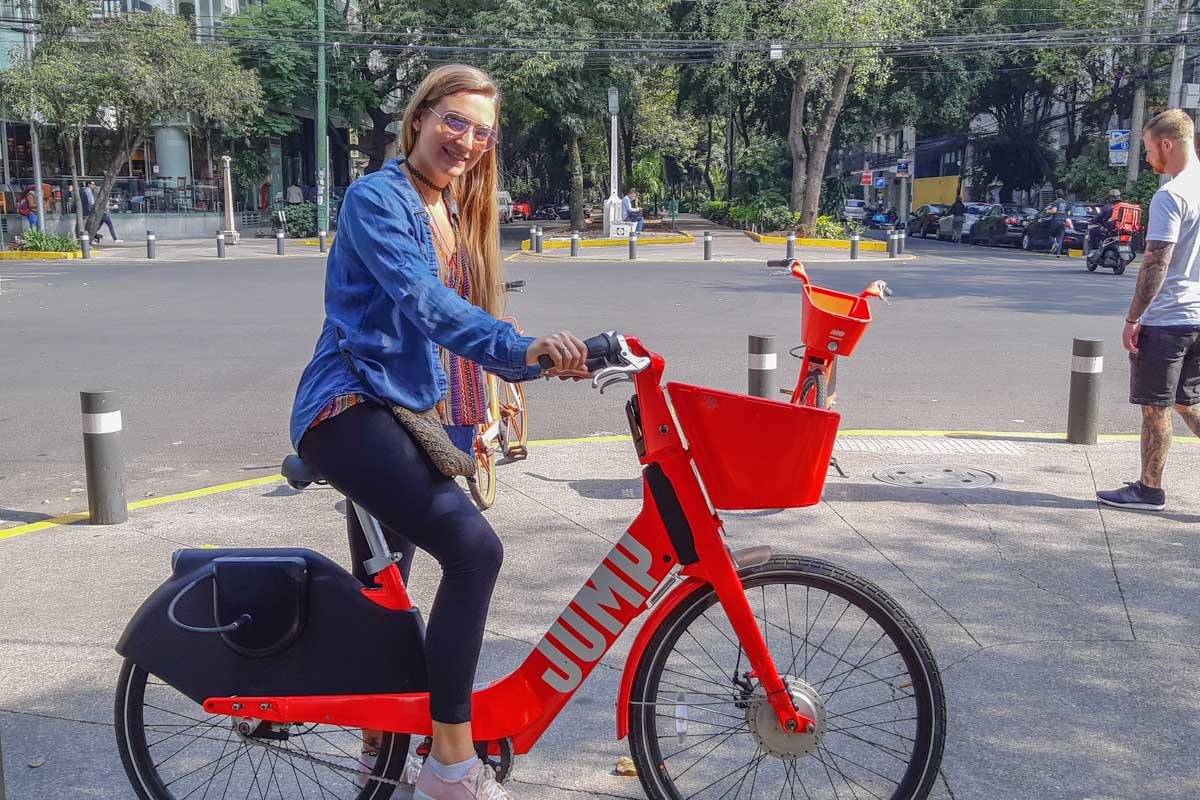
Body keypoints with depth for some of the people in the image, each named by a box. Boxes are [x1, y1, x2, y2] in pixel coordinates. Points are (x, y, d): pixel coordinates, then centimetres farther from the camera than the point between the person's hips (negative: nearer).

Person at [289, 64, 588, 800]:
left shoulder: (455, 216, 15)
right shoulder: (376, 199, -12)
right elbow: (421, 301, -28)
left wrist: (543, 356, 6)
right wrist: (521, 349, -41)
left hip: (404, 415, 9)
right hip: (352, 411, -9)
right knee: (474, 549, -25)